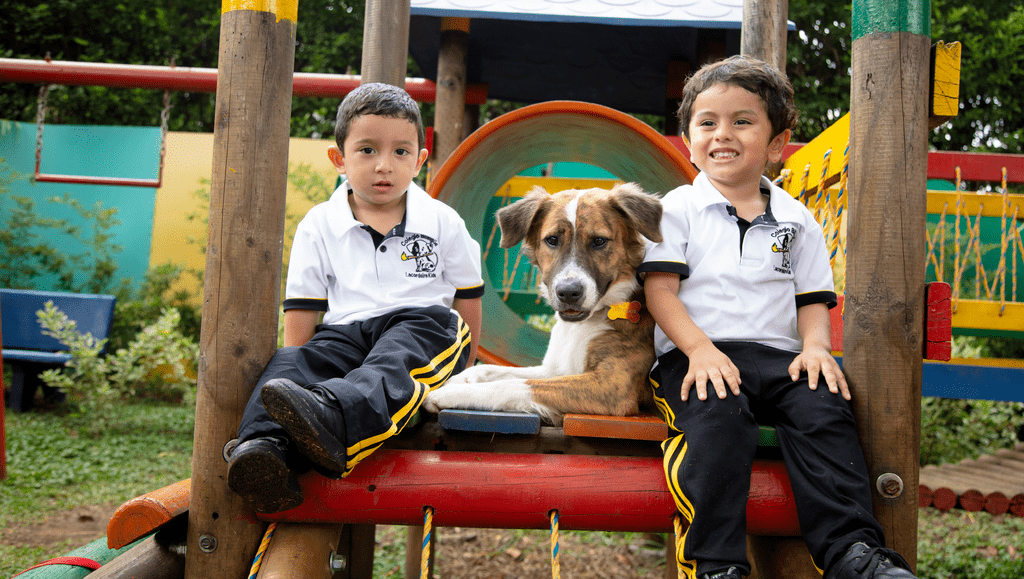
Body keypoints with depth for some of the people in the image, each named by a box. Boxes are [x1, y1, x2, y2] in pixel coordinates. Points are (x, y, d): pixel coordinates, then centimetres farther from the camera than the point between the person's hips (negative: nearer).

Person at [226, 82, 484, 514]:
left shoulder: (443, 223, 10)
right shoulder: (318, 227, 11)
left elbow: (468, 301, 14)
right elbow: (301, 313, 9)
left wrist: (461, 373, 9)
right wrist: (292, 377, -1)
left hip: (423, 333, -2)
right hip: (345, 333, 2)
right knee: (290, 362, -27)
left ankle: (333, 418, -62)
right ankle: (266, 446, -56)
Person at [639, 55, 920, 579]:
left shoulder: (796, 221, 17)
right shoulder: (676, 209, 9)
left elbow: (812, 299, 16)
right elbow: (660, 290, -2)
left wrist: (815, 346, -7)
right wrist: (699, 348, -18)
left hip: (777, 355, 3)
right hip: (694, 356, -3)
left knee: (823, 408, -25)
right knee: (721, 417, -33)